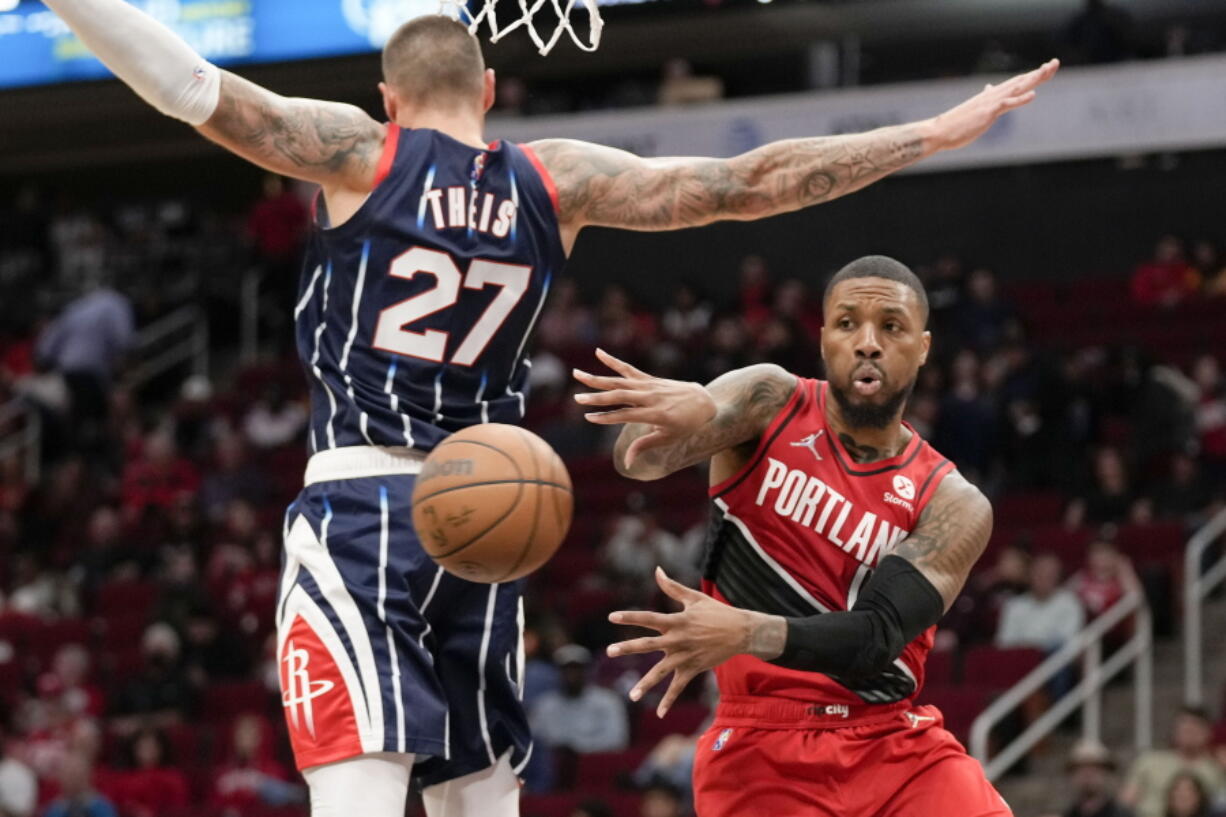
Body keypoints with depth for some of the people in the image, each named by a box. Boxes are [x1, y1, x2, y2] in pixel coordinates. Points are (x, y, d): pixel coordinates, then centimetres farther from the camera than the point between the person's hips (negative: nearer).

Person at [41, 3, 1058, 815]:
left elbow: (195, 88, -10)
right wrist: (938, 134, 11)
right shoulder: (556, 180, 10)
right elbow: (748, 184, 7)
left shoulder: (356, 153, 1)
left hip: (360, 502, -4)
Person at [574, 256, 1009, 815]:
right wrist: (686, 410, -46)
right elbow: (640, 456, -21)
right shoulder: (770, 404, -2)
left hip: (895, 745, 2)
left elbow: (879, 636, -17)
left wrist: (748, 634, -35)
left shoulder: (953, 505, -3)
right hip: (761, 747, -2)